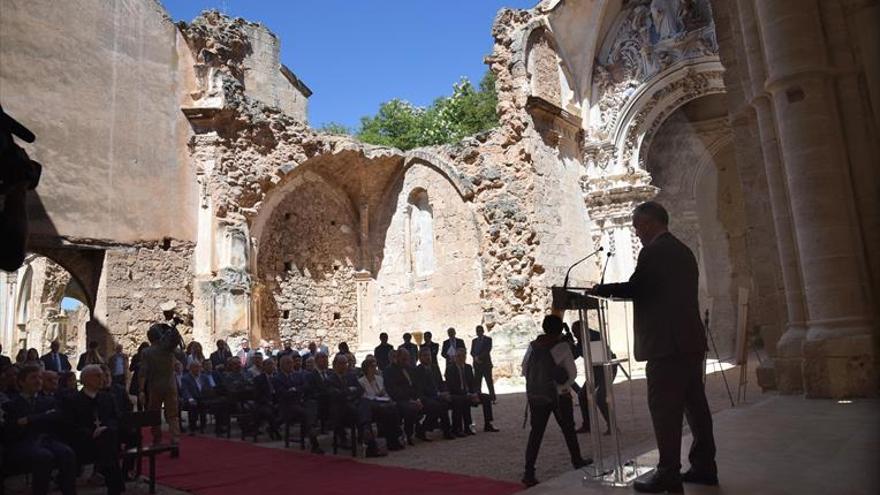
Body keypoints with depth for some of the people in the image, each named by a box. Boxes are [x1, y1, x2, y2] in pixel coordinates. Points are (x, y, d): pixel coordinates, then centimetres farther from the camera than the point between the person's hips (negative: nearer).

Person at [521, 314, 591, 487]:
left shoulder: (533, 345, 2)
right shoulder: (562, 345, -9)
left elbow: (524, 369, 5)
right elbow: (572, 372, -10)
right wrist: (565, 386, 4)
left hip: (535, 395, 3)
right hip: (559, 395, -3)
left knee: (536, 432, 4)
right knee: (568, 429, 18)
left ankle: (529, 473, -3)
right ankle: (577, 461, 35)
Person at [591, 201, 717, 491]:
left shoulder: (654, 251, -11)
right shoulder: (683, 251, 18)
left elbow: (635, 287, -15)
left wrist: (599, 289, -2)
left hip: (667, 343, -9)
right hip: (690, 340, 10)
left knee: (664, 408, -4)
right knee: (695, 404, 13)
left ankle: (668, 474, 1)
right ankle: (704, 467, 22)